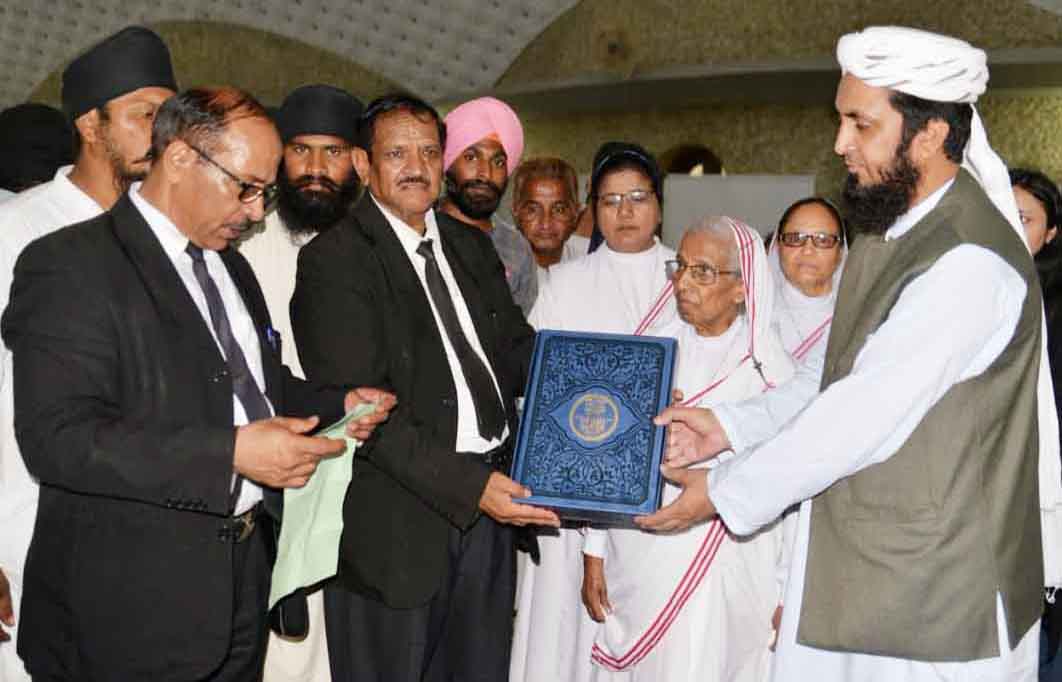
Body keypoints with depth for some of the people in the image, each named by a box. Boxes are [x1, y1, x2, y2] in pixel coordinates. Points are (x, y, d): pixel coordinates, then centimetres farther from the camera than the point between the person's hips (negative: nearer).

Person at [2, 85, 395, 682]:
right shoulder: (71, 265, -14)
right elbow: (58, 438, -23)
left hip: (244, 576, 8)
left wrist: (339, 405, 4)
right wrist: (230, 453, -29)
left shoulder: (230, 265, 14)